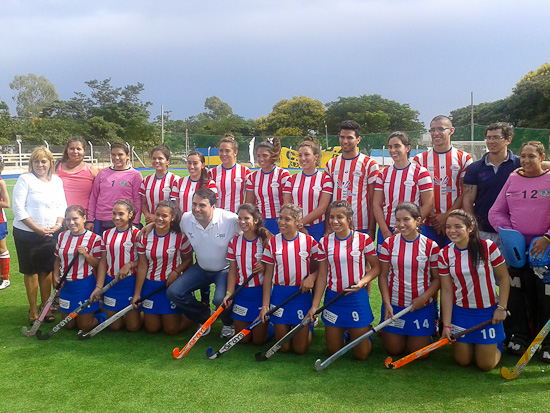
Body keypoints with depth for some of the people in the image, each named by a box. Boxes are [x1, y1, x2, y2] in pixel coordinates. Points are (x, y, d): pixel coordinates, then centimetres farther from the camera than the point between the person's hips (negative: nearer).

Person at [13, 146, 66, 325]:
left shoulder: (57, 181, 9)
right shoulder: (25, 179, -4)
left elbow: (62, 205, 9)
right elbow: (18, 208, -10)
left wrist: (58, 225, -8)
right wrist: (37, 229, -16)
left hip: (51, 234, 3)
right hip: (27, 234, -3)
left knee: (47, 270, 8)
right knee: (31, 271, 5)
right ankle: (33, 310, 16)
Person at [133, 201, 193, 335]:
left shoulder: (180, 237, -11)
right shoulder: (145, 237, -6)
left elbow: (188, 259, 0)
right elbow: (142, 266, -3)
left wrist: (176, 272, -19)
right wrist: (137, 293, -4)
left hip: (172, 284, -2)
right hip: (150, 285, 2)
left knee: (171, 330, 2)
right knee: (152, 329, 8)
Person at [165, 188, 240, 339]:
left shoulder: (230, 220, -25)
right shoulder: (186, 219, -11)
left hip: (225, 269, -5)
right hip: (201, 268, 5)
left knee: (220, 299, -30)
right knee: (173, 292, -9)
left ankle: (229, 324, 9)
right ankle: (204, 317, 17)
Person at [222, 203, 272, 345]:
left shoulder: (266, 240, -11)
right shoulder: (234, 242, 0)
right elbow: (233, 271, 2)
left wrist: (265, 267, -25)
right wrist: (229, 294, -8)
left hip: (261, 291, -3)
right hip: (241, 292, 3)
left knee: (259, 340, 2)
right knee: (243, 339, 9)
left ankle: (268, 323, 32)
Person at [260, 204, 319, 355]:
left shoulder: (309, 241, -3)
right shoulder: (272, 243, 0)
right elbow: (268, 274, 1)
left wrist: (312, 277, -20)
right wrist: (265, 305, -3)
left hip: (302, 294, -1)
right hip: (279, 295, 1)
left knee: (300, 348, 3)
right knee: (283, 348, 5)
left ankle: (309, 325, 33)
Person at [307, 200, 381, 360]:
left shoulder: (363, 239, -7)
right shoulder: (325, 242, 0)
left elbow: (376, 267, 0)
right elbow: (322, 276, 2)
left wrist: (362, 281, -18)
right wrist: (315, 305, -2)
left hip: (357, 298, -2)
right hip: (333, 298, 2)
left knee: (362, 354, 4)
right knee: (333, 351, 10)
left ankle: (365, 329, 35)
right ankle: (343, 332, 41)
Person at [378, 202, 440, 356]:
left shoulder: (431, 246, -8)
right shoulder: (389, 243, -4)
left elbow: (437, 278, -3)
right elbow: (383, 275, -1)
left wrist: (423, 298, -17)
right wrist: (387, 303, -10)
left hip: (421, 306, -1)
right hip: (394, 305, 1)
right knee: (393, 350, 8)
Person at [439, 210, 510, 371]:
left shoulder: (488, 247, -14)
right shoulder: (444, 254, -7)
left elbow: (504, 277, -3)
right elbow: (447, 291, -6)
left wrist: (501, 308, -8)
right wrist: (446, 324, -9)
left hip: (488, 312, -2)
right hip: (460, 312, 2)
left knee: (486, 365, 4)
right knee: (462, 361, 8)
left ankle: (497, 343, 35)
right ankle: (469, 342, 39)